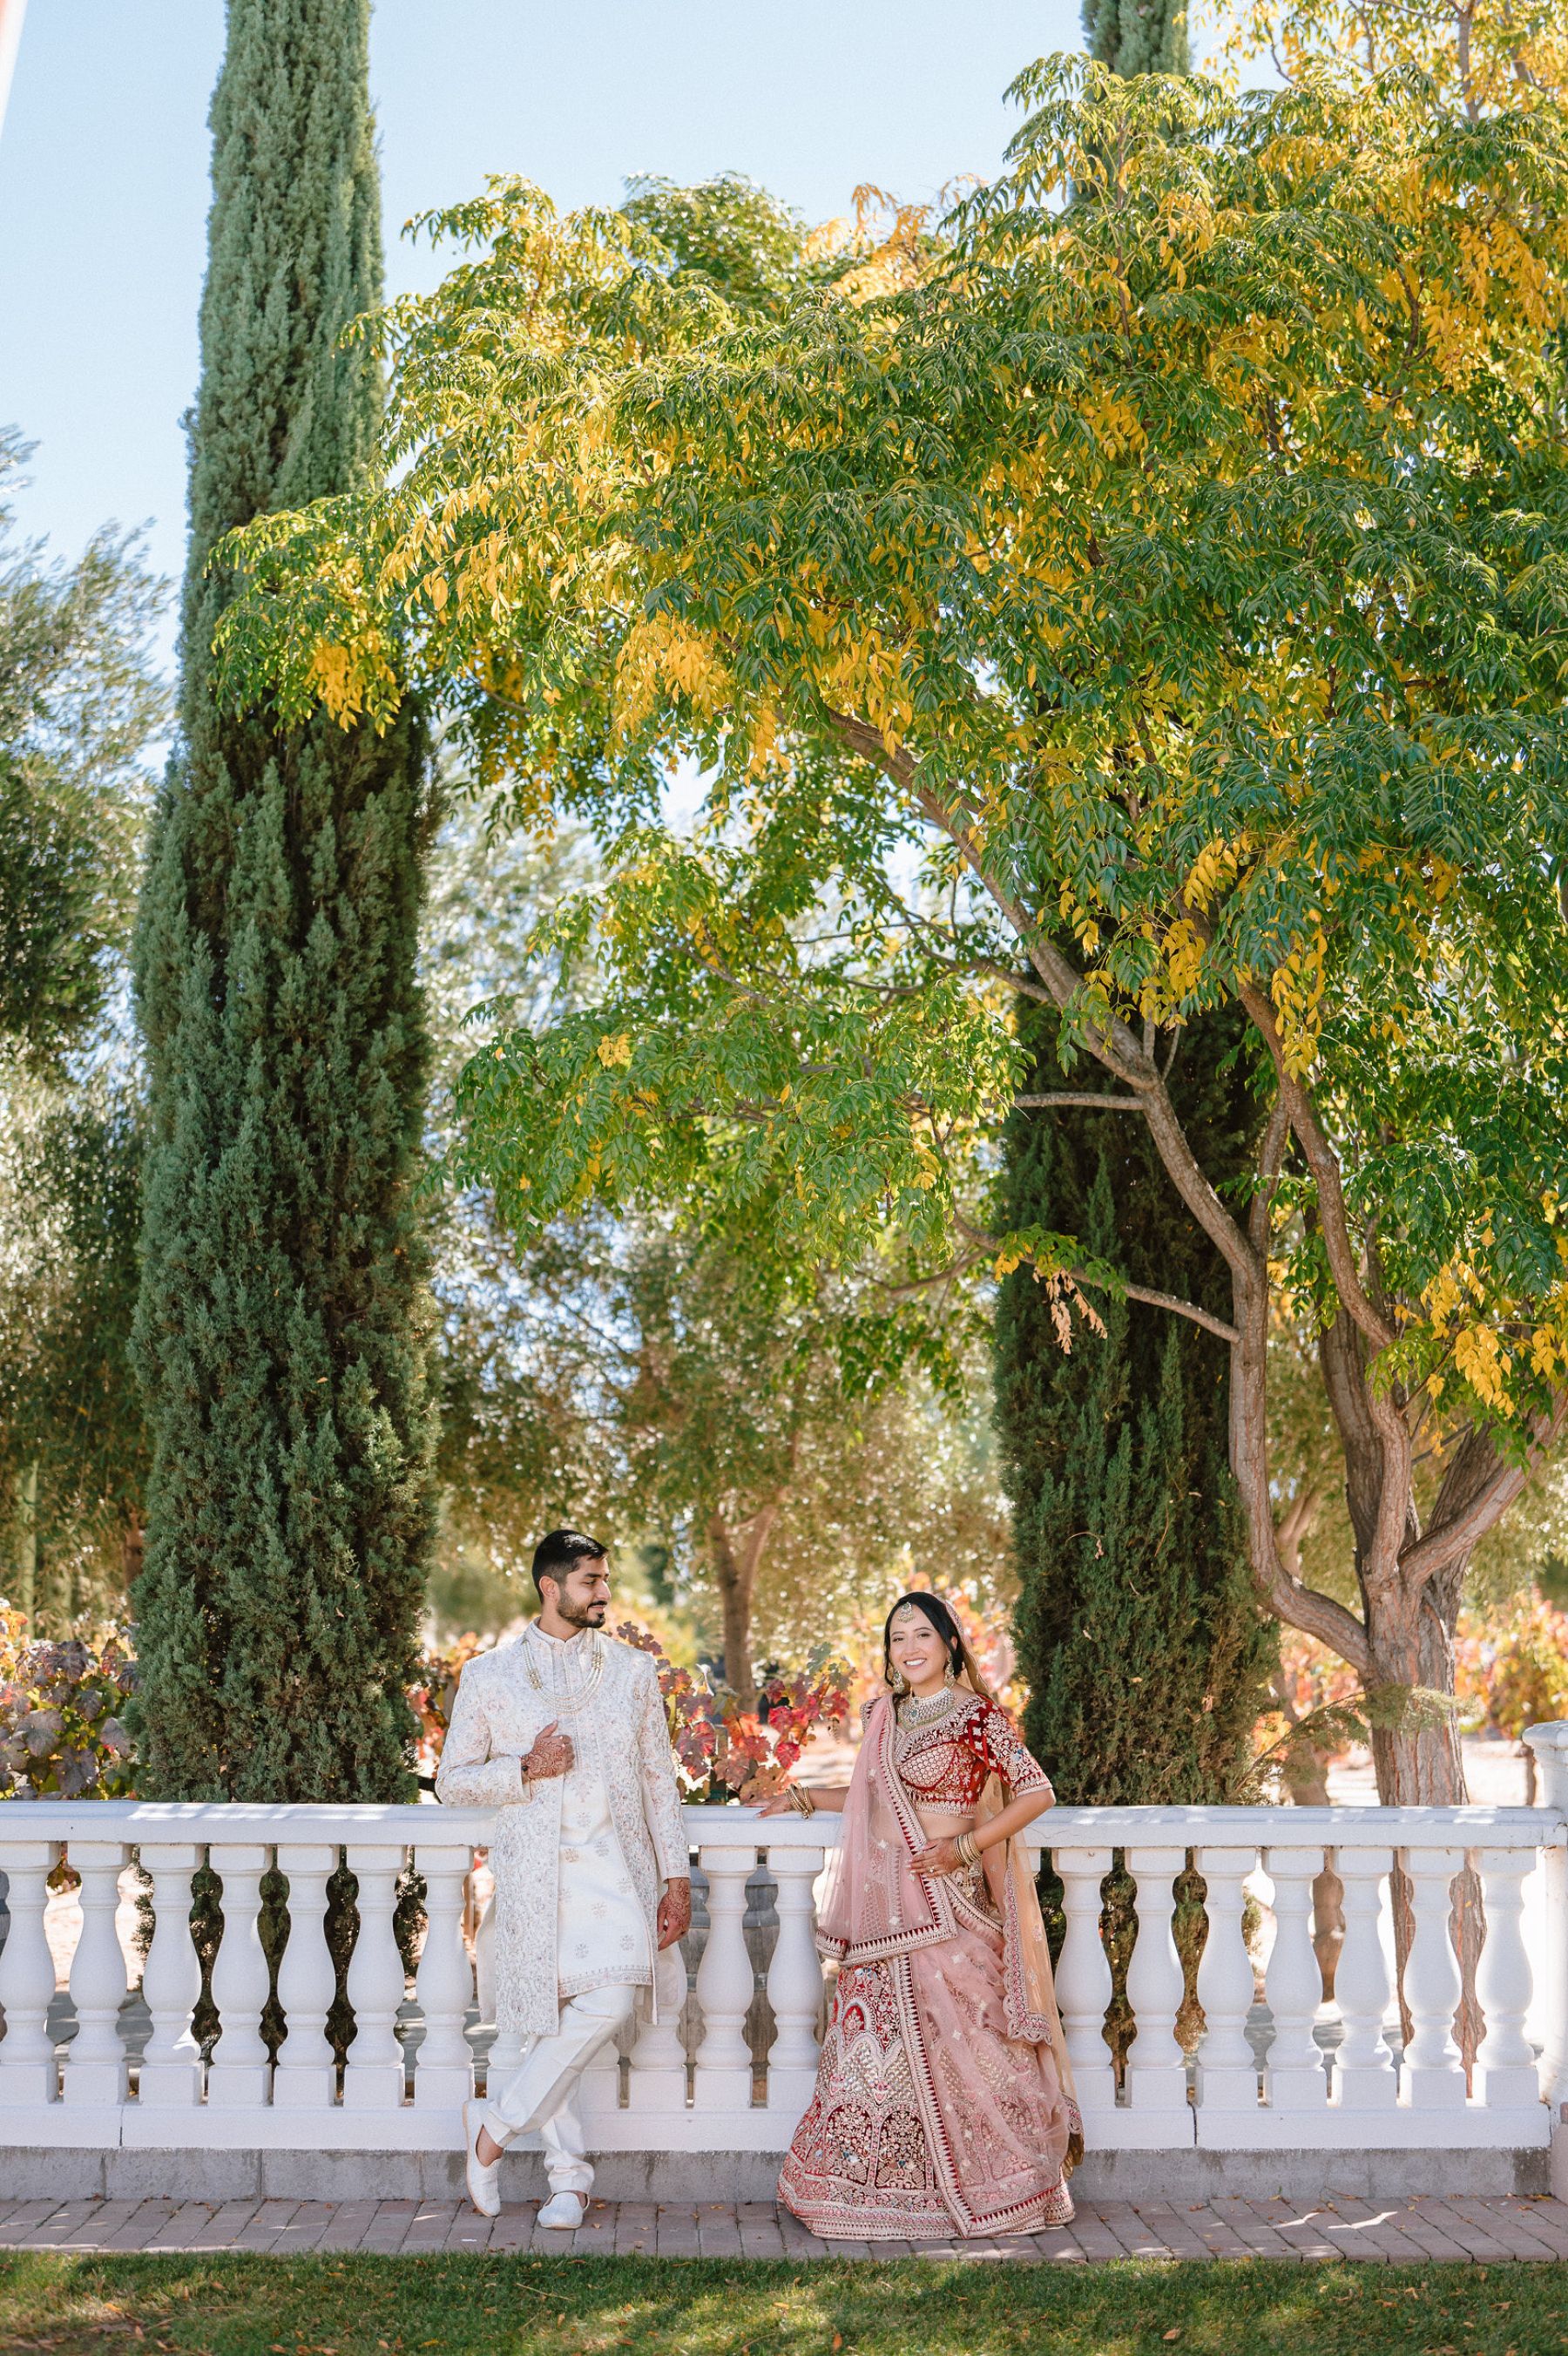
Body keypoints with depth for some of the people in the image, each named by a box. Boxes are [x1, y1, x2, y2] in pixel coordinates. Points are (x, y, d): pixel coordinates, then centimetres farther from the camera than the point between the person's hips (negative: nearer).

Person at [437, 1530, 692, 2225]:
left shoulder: (633, 1670, 12)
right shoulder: (489, 1675, 6)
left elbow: (660, 1778, 12)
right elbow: (451, 1781, 7)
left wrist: (677, 1878, 7)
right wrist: (527, 1769, -10)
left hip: (615, 1863, 1)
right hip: (533, 1872, -1)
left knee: (611, 2000, -17)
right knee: (544, 2020, 1)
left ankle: (497, 2122, 0)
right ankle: (570, 2177, 16)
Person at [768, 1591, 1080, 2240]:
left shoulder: (976, 1716, -7)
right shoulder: (885, 1716, 13)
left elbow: (1037, 1792, -10)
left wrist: (965, 1847, -15)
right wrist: (807, 1796, 23)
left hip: (945, 1901, -6)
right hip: (883, 1907, 6)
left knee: (959, 2037, -3)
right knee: (875, 2042, 5)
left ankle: (1001, 2184, 13)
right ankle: (880, 2190, 15)